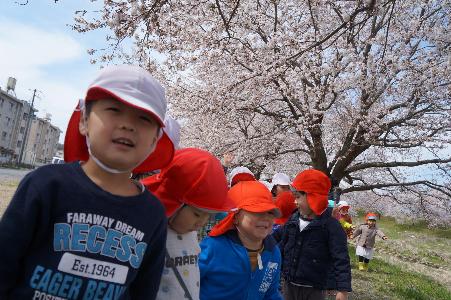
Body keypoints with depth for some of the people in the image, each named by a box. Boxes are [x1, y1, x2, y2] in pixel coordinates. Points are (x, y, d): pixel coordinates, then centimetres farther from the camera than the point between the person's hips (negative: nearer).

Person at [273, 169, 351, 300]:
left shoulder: (331, 225, -15)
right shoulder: (293, 219, 1)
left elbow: (341, 260, -17)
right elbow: (276, 237, 15)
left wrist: (343, 289, -21)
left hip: (313, 289, -5)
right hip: (288, 284, 5)